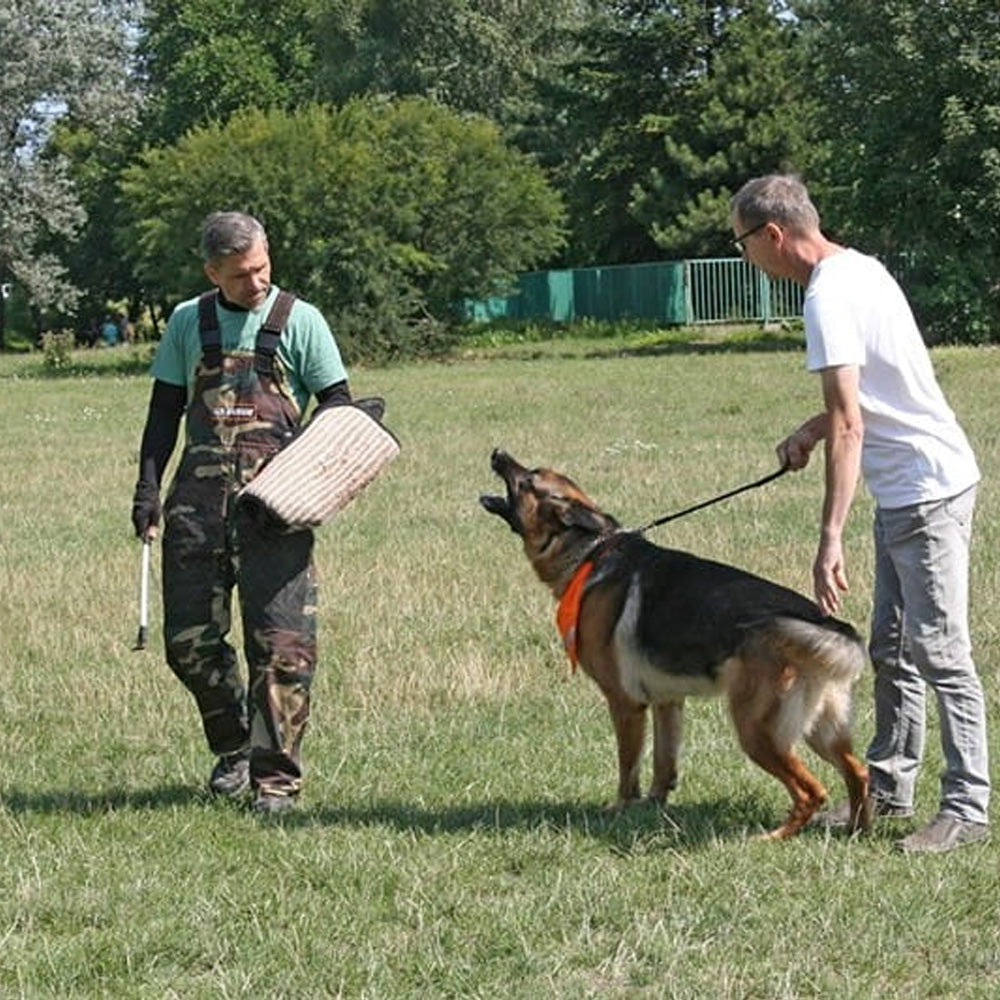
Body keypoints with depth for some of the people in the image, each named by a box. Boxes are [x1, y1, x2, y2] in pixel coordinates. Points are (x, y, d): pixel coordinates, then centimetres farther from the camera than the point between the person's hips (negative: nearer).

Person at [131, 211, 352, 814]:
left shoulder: (299, 321, 4)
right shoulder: (188, 324, 13)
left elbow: (336, 402, 4)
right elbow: (165, 410, 17)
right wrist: (148, 487, 7)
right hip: (199, 497, 3)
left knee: (280, 641, -8)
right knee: (189, 639, 5)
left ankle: (276, 778, -1)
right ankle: (232, 747, 28)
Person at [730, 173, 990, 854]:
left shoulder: (830, 298, -19)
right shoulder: (861, 268, 11)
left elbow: (849, 426, -25)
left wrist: (831, 539, -27)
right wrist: (812, 430, 18)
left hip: (927, 490, -11)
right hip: (906, 490, 11)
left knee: (939, 652, -7)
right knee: (892, 649, 16)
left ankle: (967, 808, -4)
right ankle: (890, 787, 25)